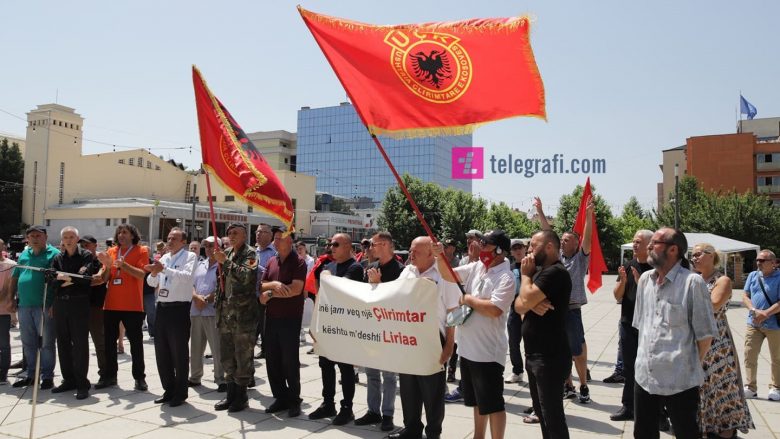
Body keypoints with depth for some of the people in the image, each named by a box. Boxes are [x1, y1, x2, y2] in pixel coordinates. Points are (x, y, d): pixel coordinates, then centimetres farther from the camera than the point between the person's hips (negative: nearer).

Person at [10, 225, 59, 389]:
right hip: (24, 306, 6)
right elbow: (15, 277, 20)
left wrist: (55, 304, -16)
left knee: (46, 343, 1)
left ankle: (47, 376, 9)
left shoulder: (54, 254, -5)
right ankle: (31, 375, 25)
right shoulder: (24, 255, 14)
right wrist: (12, 298, 11)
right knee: (28, 344, 14)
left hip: (44, 307, -6)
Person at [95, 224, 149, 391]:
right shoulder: (111, 251, 11)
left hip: (132, 305, -5)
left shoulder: (141, 251, -1)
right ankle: (110, 376, 21)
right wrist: (107, 265, -11)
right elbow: (105, 279, 7)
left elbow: (141, 274, -15)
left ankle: (139, 377, 7)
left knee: (136, 342, 1)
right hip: (111, 304, 5)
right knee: (109, 341, 10)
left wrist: (123, 264, -26)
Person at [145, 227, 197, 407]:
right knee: (161, 352, 14)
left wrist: (163, 269, -28)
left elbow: (187, 277, -23)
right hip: (162, 308, 7)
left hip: (179, 309, -7)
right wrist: (154, 273, -10)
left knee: (179, 353, 2)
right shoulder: (164, 258, 13)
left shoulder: (190, 256, -5)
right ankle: (169, 390, 28)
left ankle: (180, 393, 16)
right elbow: (151, 282, 11)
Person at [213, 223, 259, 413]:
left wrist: (225, 261, -20)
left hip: (243, 313, -8)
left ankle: (241, 395, 11)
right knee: (227, 357, 14)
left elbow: (246, 276, -22)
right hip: (226, 312, 8)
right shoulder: (227, 253, 16)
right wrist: (218, 300, 16)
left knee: (243, 357, 0)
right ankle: (231, 393, 25)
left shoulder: (250, 253, -6)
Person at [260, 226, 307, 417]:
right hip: (271, 317, 6)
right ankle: (280, 397, 24)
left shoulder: (298, 262, -8)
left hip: (290, 318, -6)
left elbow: (296, 289, -18)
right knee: (272, 360, 11)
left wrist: (270, 294, -11)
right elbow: (262, 286, 8)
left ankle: (294, 400, 15)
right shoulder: (272, 262, 11)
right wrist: (274, 284, -13)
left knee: (290, 361, 1)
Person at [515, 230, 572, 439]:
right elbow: (518, 305, 6)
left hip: (550, 357, -10)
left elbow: (525, 300, -24)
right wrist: (532, 304, -16)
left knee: (552, 416, -2)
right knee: (543, 412, 20)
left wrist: (525, 274, -8)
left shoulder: (555, 272, -18)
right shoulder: (540, 271, 13)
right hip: (535, 355, 10)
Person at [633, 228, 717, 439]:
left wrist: (692, 367, 0)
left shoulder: (692, 282, -14)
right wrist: (646, 355, 15)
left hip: (680, 381, -6)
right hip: (644, 376, 6)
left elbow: (705, 333, -9)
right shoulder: (645, 279, 6)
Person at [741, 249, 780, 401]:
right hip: (753, 324, 4)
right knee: (749, 355, 5)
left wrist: (765, 314, -19)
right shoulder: (753, 276, 7)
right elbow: (745, 297, 5)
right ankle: (750, 387, 15)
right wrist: (755, 311, -11)